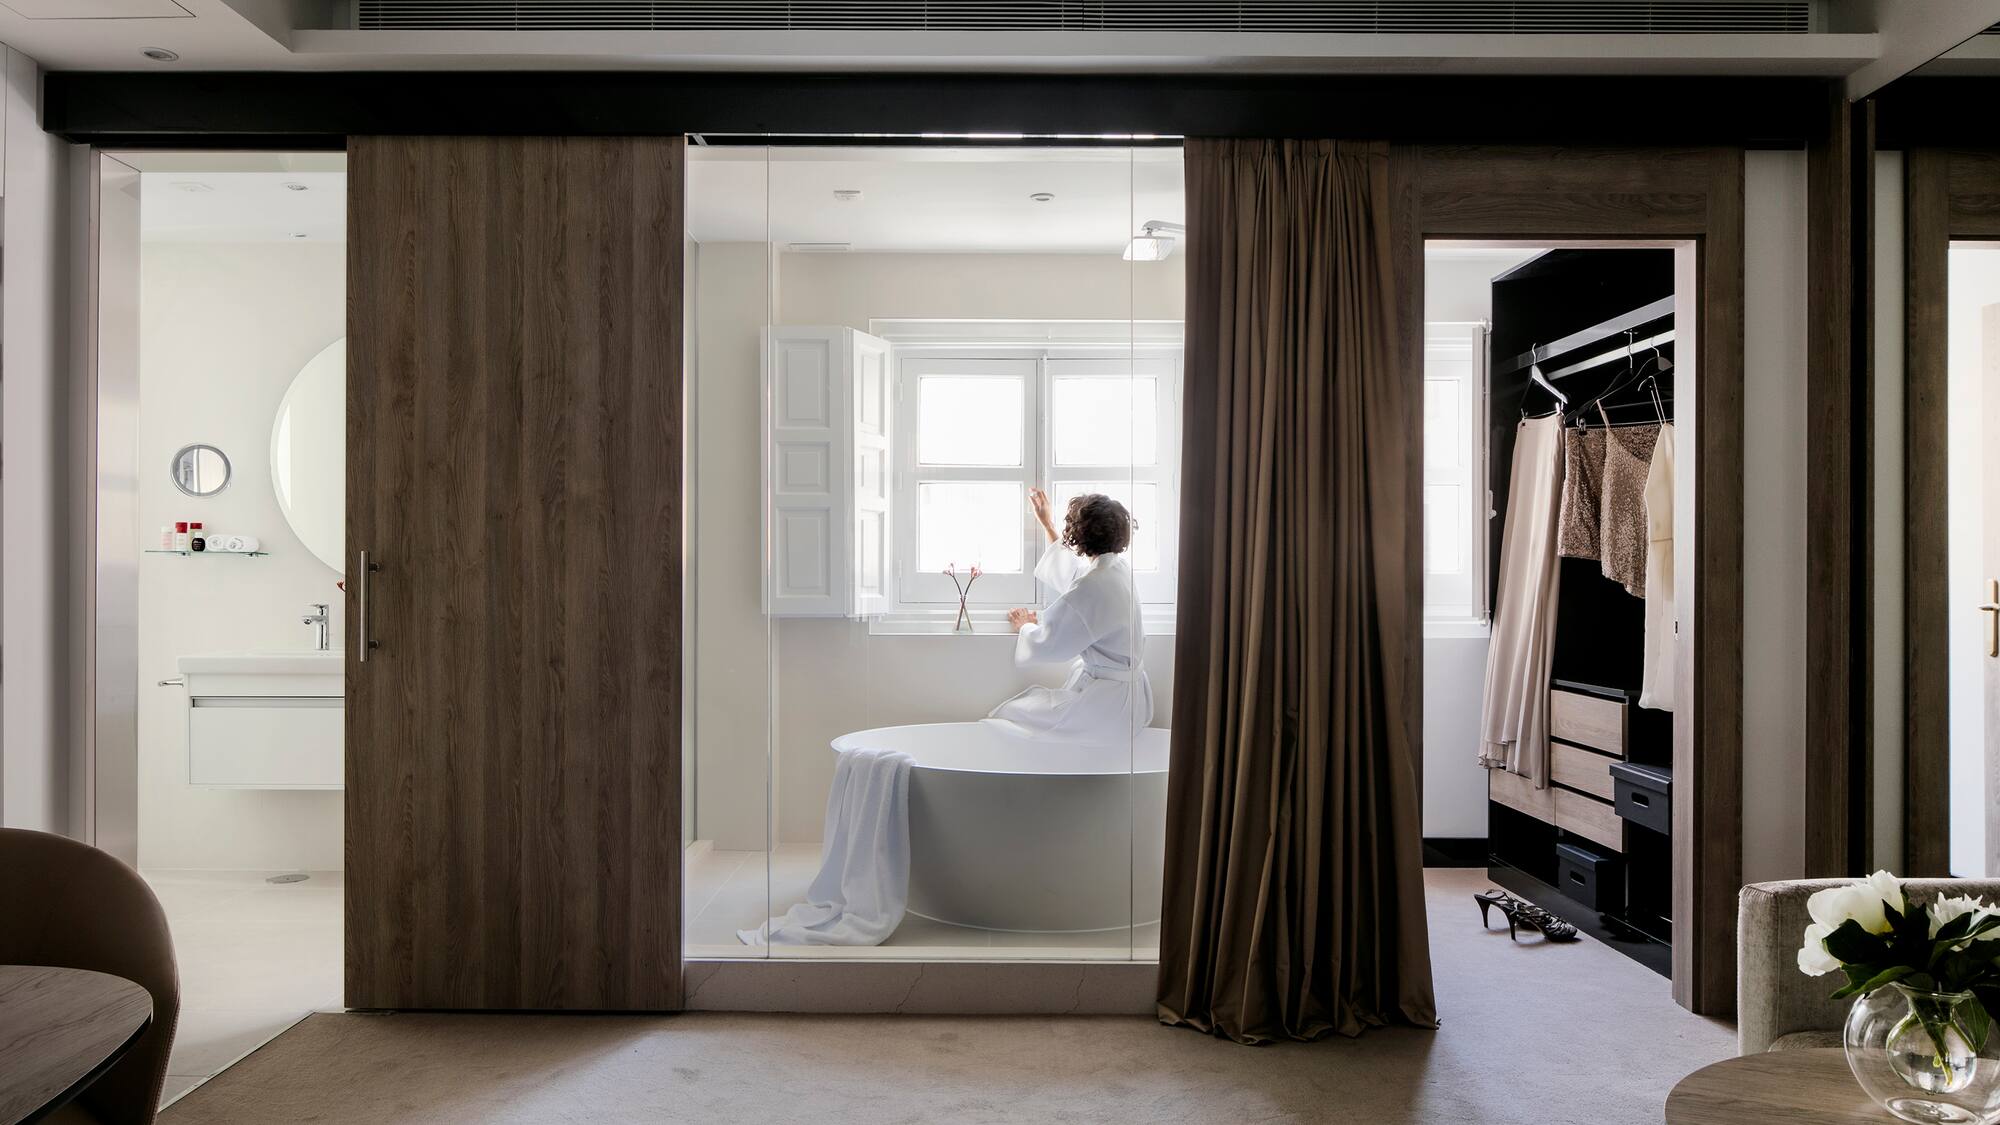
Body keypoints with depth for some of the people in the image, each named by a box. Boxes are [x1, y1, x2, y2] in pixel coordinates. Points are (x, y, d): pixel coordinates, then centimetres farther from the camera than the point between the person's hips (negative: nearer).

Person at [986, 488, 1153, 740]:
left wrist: (1024, 626, 7)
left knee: (1006, 718, -3)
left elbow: (1044, 645, -16)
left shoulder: (1093, 588, -25)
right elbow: (1067, 574, 26)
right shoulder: (1118, 567, 3)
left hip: (1108, 705, -9)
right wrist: (1046, 524, 36)